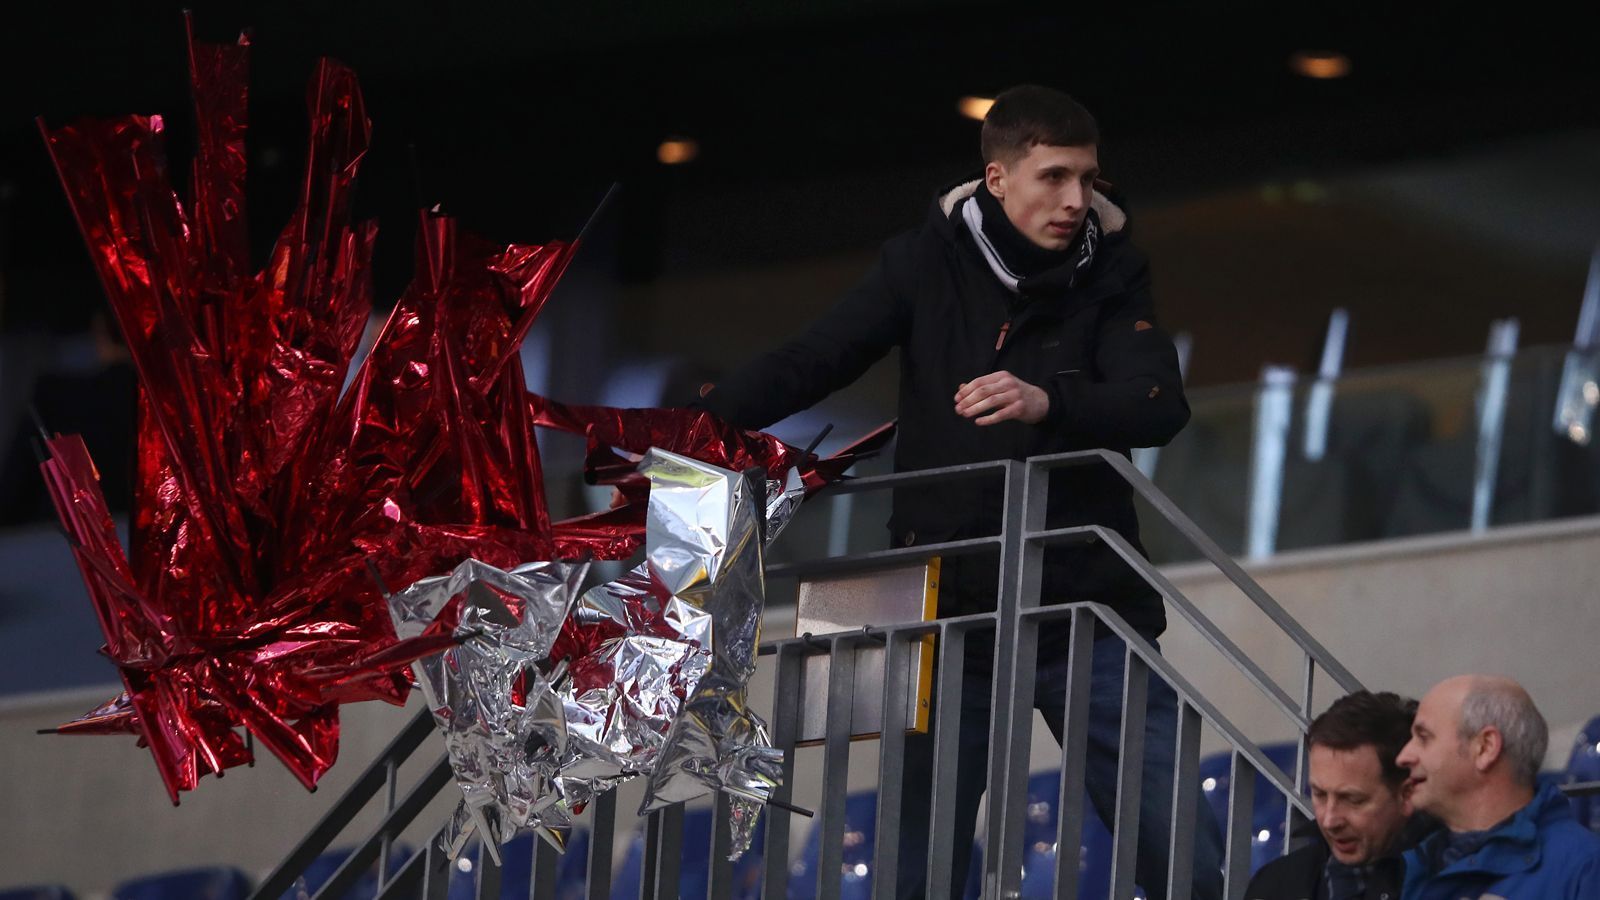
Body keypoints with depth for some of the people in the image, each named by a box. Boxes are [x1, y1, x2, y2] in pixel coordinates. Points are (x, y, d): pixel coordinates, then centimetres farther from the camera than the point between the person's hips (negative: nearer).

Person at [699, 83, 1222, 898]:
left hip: (1086, 609, 0)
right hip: (950, 615, 0)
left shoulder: (1109, 273, 2)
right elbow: (806, 366, 1)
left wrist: (1048, 401, -30)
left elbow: (1161, 407, -11)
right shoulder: (927, 264, 2)